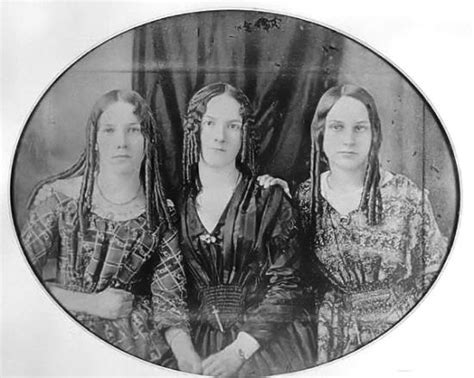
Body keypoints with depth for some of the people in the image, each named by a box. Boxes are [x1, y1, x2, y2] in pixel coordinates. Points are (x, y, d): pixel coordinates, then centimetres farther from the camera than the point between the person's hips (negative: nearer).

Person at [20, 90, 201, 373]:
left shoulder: (161, 215, 1)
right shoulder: (57, 197, -3)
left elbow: (168, 299, 0)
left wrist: (186, 353, -18)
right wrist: (92, 303, -8)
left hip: (142, 349, 2)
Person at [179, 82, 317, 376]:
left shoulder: (269, 199, -1)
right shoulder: (176, 204, 6)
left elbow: (285, 285, -5)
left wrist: (239, 350, -14)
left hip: (267, 340, -1)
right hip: (199, 345, 2)